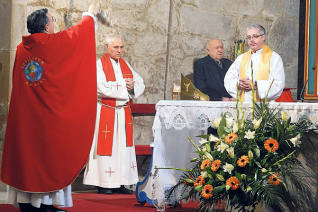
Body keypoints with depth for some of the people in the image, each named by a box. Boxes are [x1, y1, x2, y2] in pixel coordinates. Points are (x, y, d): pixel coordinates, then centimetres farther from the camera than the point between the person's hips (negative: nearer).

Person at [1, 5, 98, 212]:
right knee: (51, 154, 2)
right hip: (50, 115, -6)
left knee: (26, 151, 8)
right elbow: (79, 31, 6)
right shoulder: (54, 43, -10)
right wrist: (90, 14, 24)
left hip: (25, 115, 6)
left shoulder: (22, 48, 5)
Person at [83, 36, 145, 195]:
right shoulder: (99, 64, -5)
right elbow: (102, 88, -19)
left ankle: (120, 183, 11)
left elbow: (140, 84, 11)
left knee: (123, 146, 5)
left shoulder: (125, 65, 14)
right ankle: (103, 184, 1)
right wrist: (124, 85, -13)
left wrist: (132, 87, -11)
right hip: (105, 112, -6)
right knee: (106, 146, -5)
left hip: (123, 112, 6)